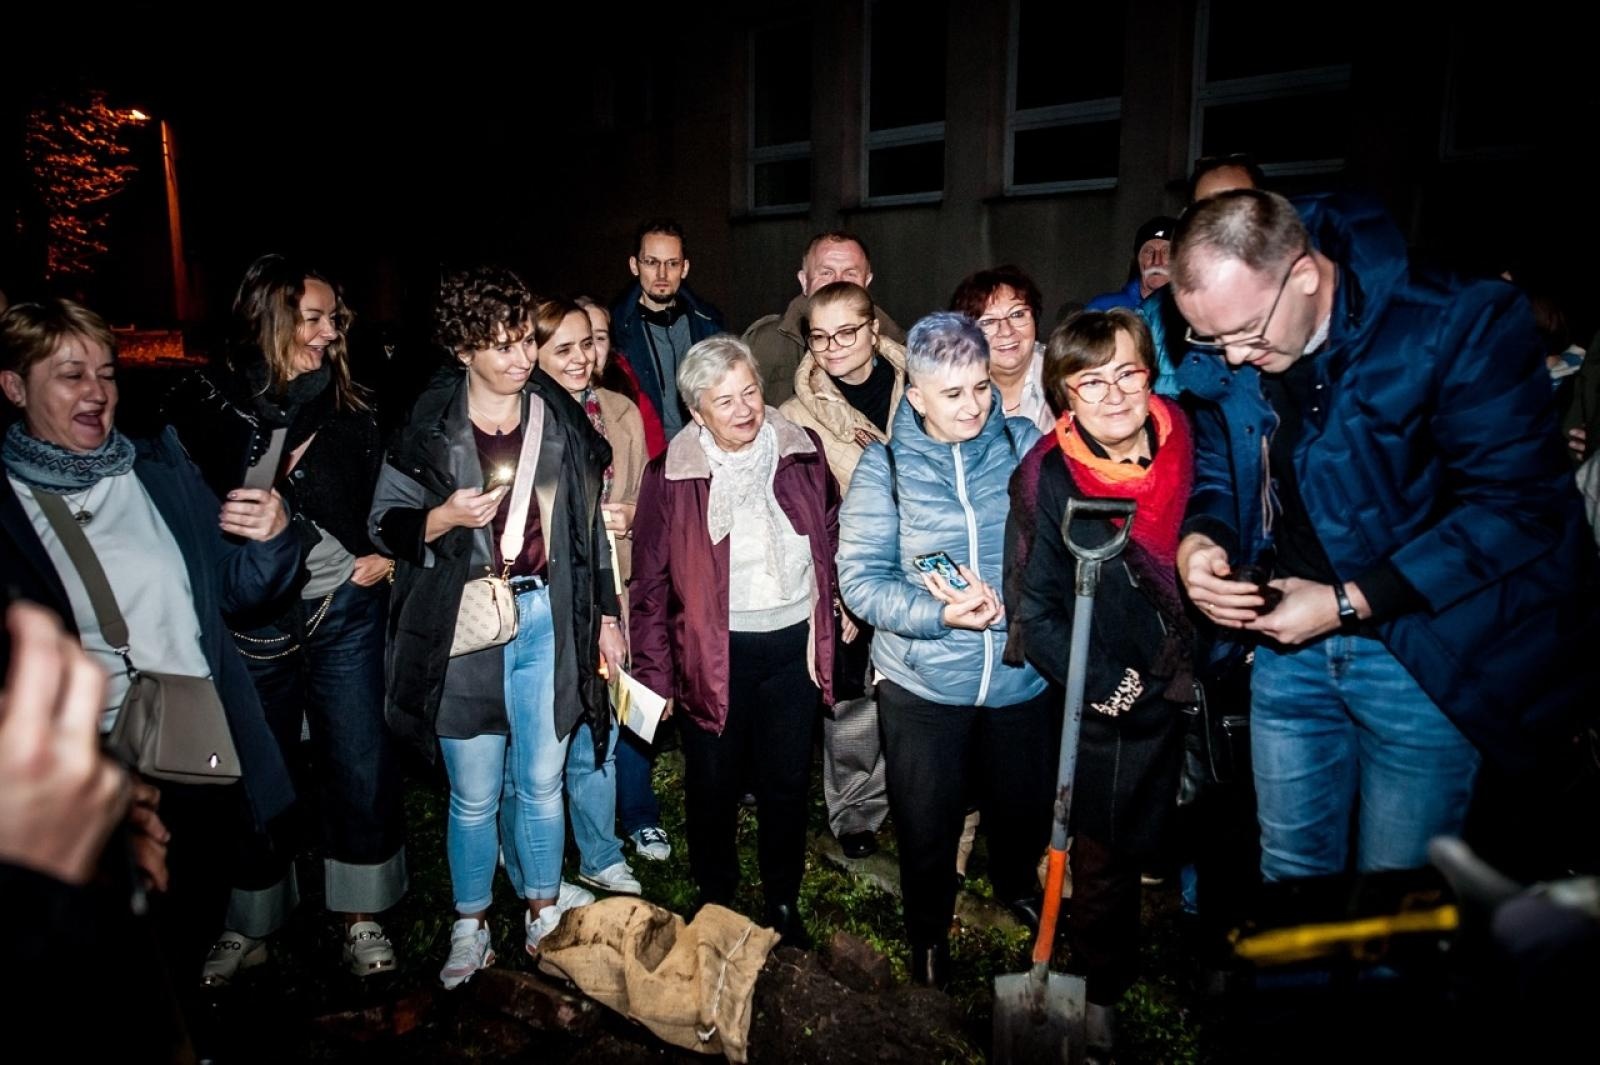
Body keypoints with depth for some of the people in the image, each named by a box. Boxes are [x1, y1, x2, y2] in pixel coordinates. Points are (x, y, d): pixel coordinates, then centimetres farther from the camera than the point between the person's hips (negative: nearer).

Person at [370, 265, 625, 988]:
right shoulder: (429, 426, -5)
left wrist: (606, 618, 9)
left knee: (542, 780, 13)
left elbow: (589, 526, 10)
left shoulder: (560, 417, 4)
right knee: (475, 793, 8)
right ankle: (470, 924, 30)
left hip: (549, 618, 2)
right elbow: (385, 523, 1)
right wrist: (444, 518, -20)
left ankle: (544, 909, 33)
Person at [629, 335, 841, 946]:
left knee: (788, 782, 16)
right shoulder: (670, 477, -8)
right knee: (713, 786, 14)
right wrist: (656, 676, -4)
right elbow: (650, 584, -4)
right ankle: (714, 900, 38)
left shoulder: (802, 453, -1)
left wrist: (832, 624, 6)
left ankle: (783, 902, 37)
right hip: (713, 652, -2)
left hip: (794, 643, 2)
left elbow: (831, 539, 10)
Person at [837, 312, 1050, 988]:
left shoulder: (1028, 444, -4)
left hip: (1023, 675, 2)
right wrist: (939, 614, -25)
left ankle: (1016, 883, 57)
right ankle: (928, 929, 45)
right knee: (927, 824, 15)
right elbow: (859, 579, -11)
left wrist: (1006, 599, -23)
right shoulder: (883, 467, -8)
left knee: (1025, 807, 22)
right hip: (922, 683, -1)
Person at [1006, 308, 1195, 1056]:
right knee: (1109, 855, 12)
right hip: (1115, 704, -4)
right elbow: (1034, 609, -15)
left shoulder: (1184, 439, -6)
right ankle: (1101, 992, 35)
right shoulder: (1048, 477, -18)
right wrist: (1103, 685, -18)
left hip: (1190, 681, 4)